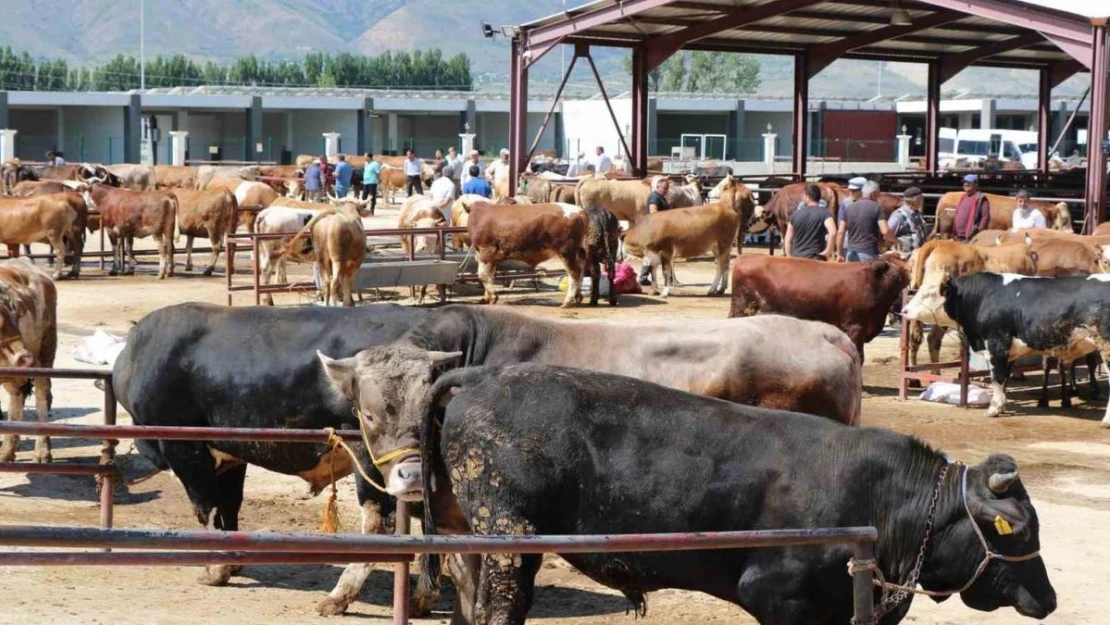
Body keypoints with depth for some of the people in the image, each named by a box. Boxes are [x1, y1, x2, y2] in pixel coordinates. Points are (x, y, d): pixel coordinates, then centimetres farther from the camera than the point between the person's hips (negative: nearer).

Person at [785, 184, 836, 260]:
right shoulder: (824, 213, -5)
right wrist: (828, 251, -11)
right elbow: (833, 232, -22)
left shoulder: (796, 214, 6)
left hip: (797, 258, 3)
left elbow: (788, 240, 9)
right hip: (816, 258, -3)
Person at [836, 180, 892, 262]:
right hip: (869, 253, -5)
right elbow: (885, 231, -12)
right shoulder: (876, 207, -4)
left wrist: (839, 254, 13)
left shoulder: (848, 209, 10)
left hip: (851, 253, 5)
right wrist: (894, 241, 7)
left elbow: (840, 233, 8)